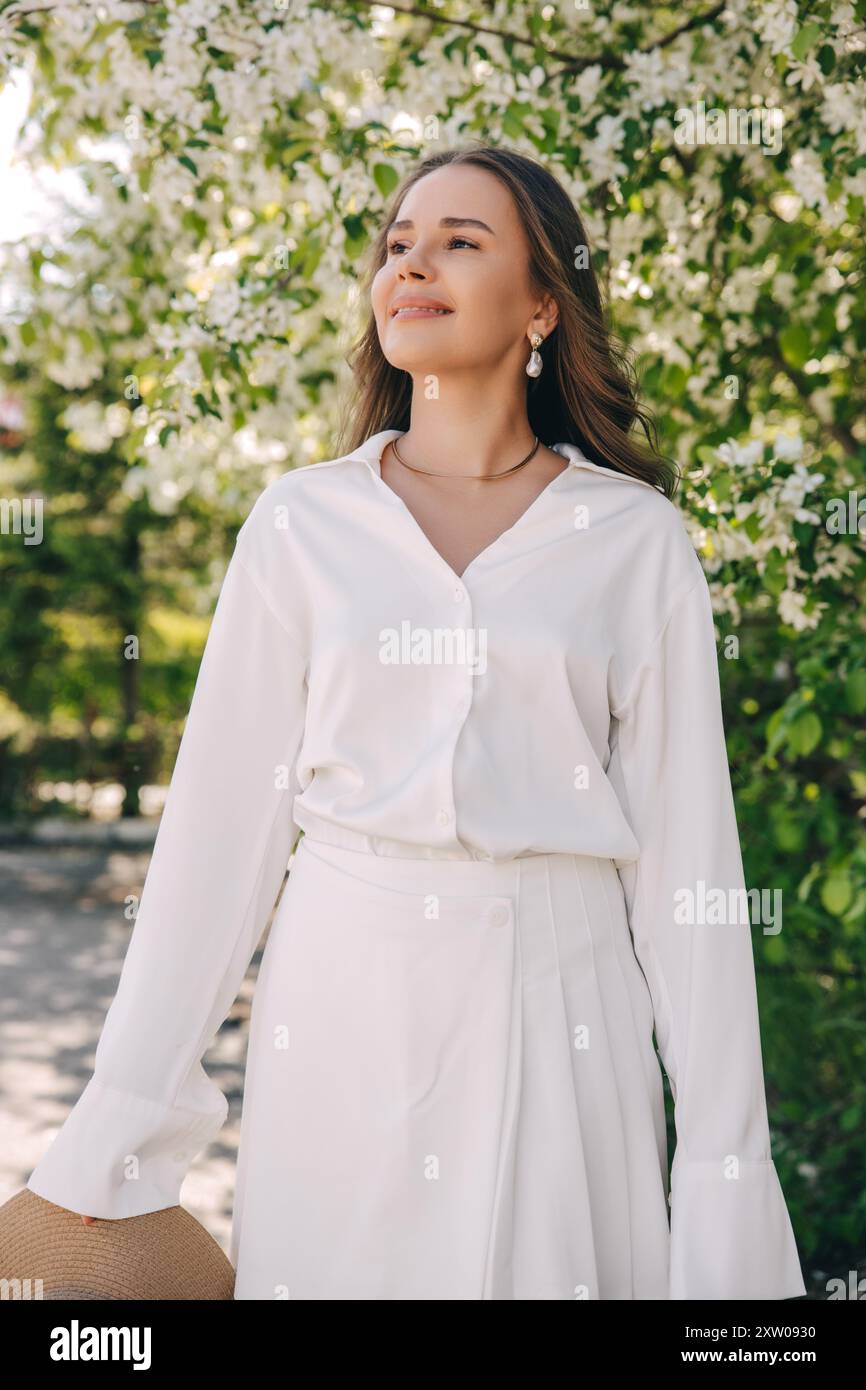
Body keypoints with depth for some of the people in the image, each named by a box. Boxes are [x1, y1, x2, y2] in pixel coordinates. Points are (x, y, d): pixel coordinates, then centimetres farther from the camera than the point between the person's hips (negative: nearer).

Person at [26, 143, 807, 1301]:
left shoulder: (636, 540, 0)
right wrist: (128, 1110, 3)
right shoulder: (302, 523, 4)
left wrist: (723, 1167, -3)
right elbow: (224, 814, 4)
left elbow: (683, 847, -1)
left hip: (552, 1013, -1)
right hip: (342, 1002, 1)